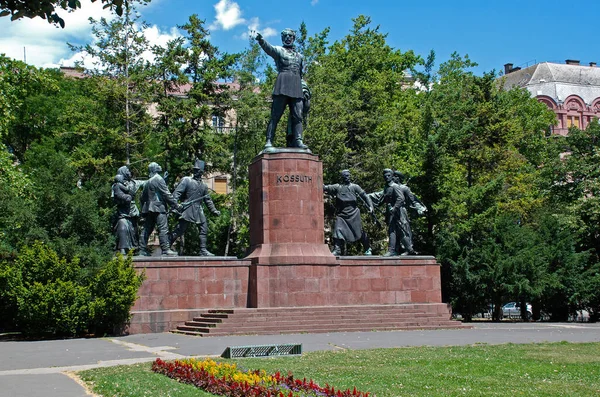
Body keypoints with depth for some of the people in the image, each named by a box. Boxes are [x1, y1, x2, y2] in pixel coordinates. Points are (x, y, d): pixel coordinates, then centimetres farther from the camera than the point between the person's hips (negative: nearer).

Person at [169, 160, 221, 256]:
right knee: (179, 230, -8)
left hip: (199, 211, 6)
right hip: (188, 210, -6)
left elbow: (208, 200, 25)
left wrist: (214, 210, 22)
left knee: (204, 230, 2)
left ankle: (203, 250, 9)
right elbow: (176, 193, -6)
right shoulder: (186, 180, 1)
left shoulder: (204, 185, 17)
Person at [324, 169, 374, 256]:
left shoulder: (354, 187, 2)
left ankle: (368, 249, 23)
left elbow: (364, 196, 2)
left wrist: (370, 206, -8)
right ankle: (337, 250, -10)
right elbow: (326, 188, -7)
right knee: (338, 231, -14)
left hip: (354, 214, 0)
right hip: (341, 214, 1)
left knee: (360, 232, 7)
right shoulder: (337, 187, 3)